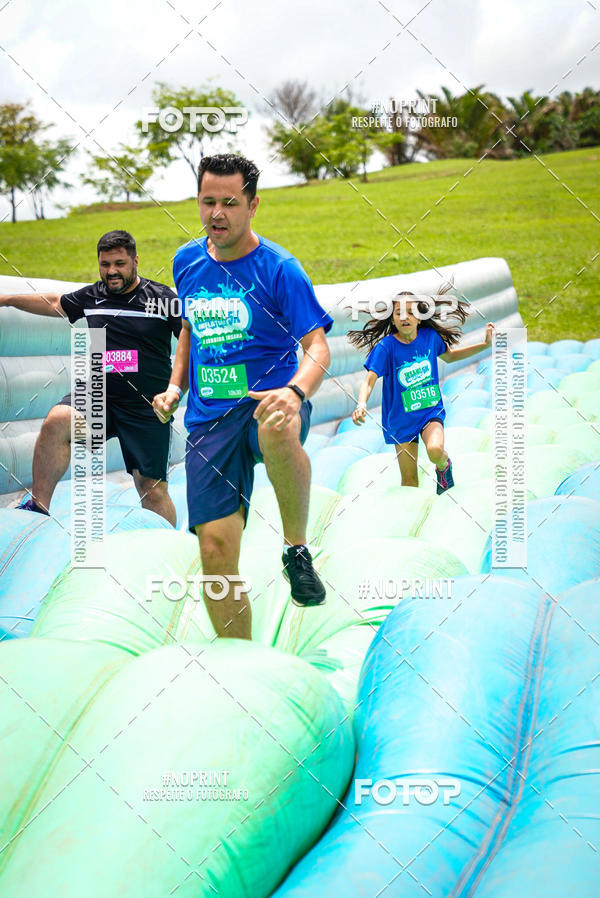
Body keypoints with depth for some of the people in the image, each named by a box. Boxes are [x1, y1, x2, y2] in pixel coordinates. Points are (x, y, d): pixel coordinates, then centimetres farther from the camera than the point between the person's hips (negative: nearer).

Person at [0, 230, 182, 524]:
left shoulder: (162, 298, -1)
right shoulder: (91, 297, 10)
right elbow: (53, 303, 26)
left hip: (147, 408, -2)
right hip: (98, 394, 2)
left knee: (153, 489, -1)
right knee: (56, 421, -28)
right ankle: (37, 506, -21)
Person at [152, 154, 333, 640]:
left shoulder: (279, 268, -5)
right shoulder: (187, 262, 10)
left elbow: (317, 346, -12)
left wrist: (294, 392, -32)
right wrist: (175, 387, 13)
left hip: (268, 401, -4)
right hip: (208, 420, 4)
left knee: (278, 431, -43)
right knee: (216, 548, -5)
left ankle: (297, 548, -18)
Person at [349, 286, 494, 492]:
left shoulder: (430, 336, -4)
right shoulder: (386, 346, -15)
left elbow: (449, 356, 17)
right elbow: (369, 380, -22)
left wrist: (485, 345, 11)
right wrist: (361, 404, -42)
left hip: (431, 411, 1)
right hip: (402, 418, -1)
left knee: (435, 450, -29)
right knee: (409, 480, 2)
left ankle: (444, 466, 7)